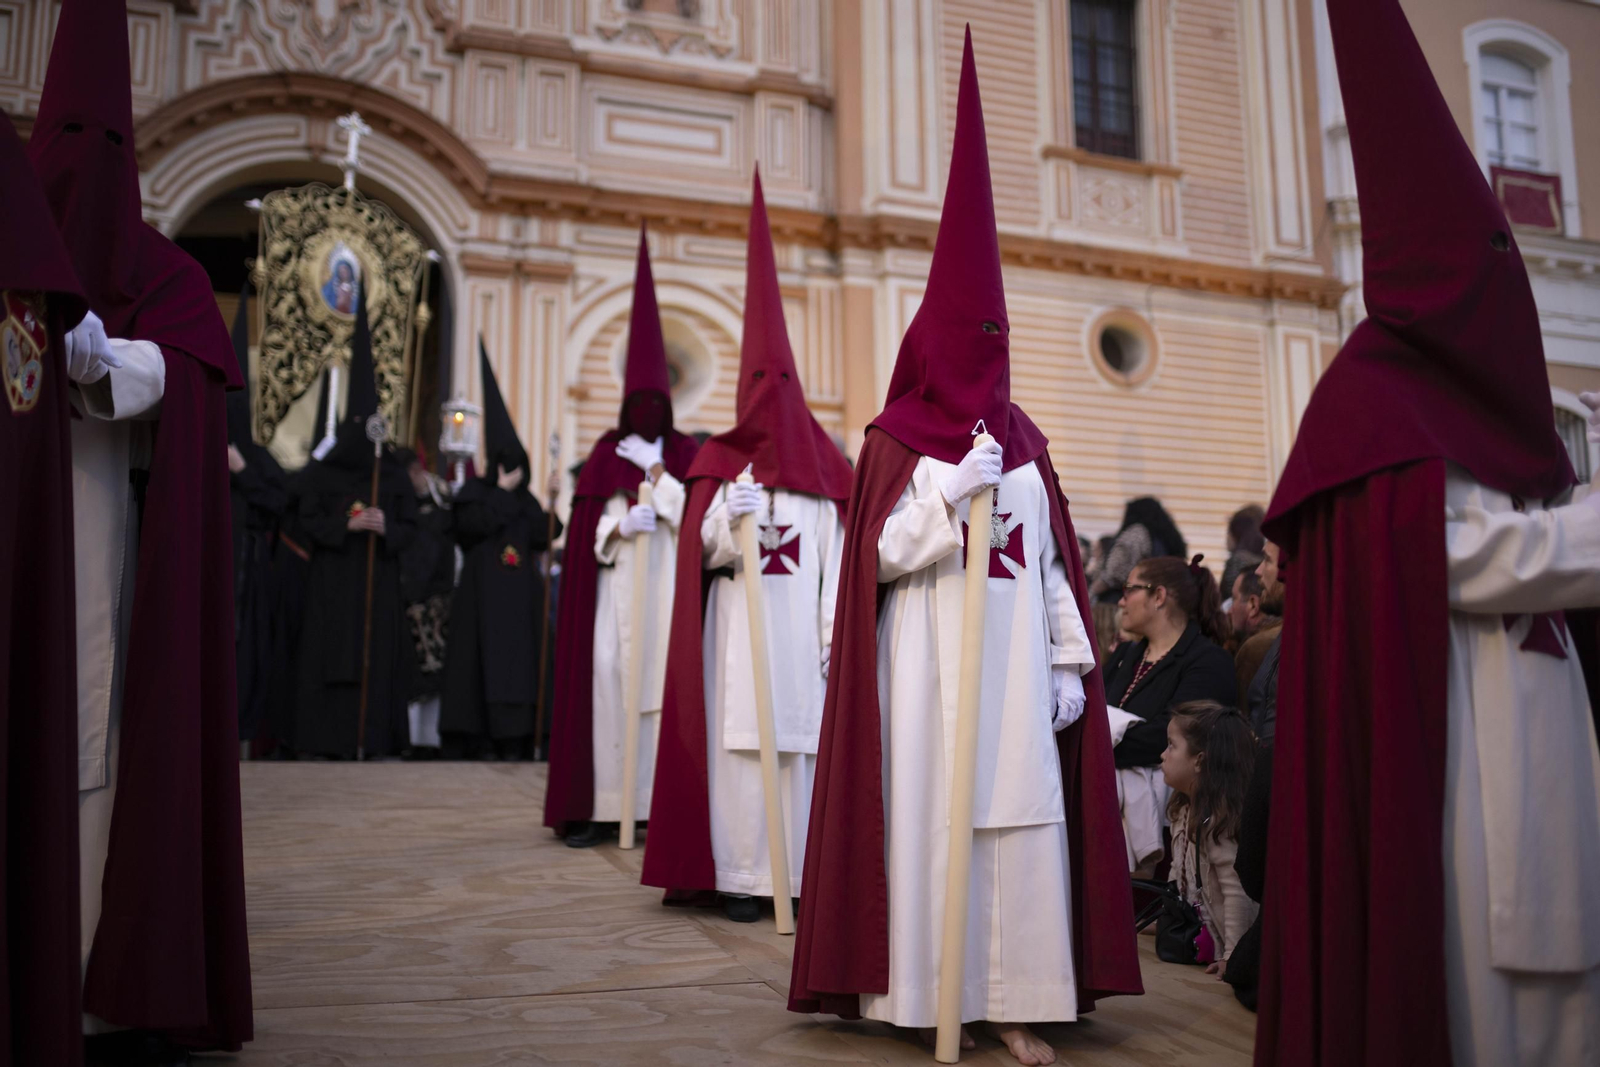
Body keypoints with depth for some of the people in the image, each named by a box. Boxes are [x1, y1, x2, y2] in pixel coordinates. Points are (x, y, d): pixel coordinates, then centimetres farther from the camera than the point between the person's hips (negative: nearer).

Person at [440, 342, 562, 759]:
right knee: (484, 661, -8)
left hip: (520, 595, 4)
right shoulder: (473, 493, 5)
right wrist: (503, 492, -6)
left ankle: (513, 743, 0)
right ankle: (465, 740, -3)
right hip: (483, 593, -4)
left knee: (519, 660, -1)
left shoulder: (526, 499, 16)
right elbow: (475, 524, -14)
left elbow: (542, 537, 6)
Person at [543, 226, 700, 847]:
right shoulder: (605, 456, 11)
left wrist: (657, 471, -5)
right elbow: (589, 532, 6)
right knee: (609, 675, -9)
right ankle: (599, 808, -7)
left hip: (669, 584, 0)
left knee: (667, 673, -8)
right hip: (617, 586, 0)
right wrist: (623, 522, -12)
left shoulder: (685, 455, 11)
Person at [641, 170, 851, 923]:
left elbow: (835, 558, 5)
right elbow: (702, 549, 0)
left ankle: (802, 871, 9)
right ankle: (740, 875, 4)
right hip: (740, 628, -1)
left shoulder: (822, 469, 9)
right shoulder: (720, 462, 7)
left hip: (802, 630, 1)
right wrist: (730, 520, -20)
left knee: (801, 744, 1)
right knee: (739, 743, -3)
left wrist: (835, 632, -2)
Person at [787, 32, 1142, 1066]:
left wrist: (1069, 661, 4)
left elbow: (1056, 559, 10)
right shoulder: (894, 438, 3)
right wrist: (952, 489, -15)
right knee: (928, 808, -3)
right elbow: (879, 553, -5)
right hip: (929, 659, -3)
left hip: (1016, 658, 4)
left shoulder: (1024, 439, 13)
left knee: (1021, 815, 0)